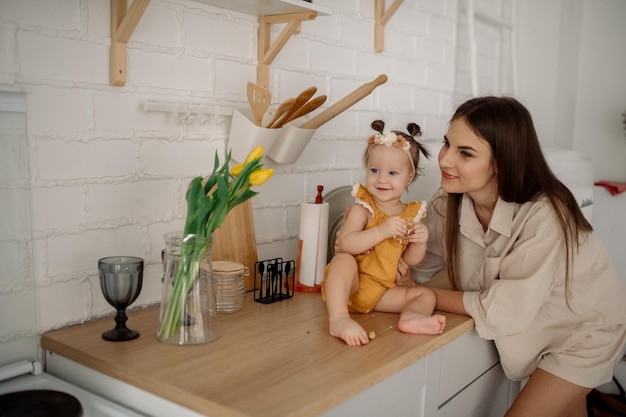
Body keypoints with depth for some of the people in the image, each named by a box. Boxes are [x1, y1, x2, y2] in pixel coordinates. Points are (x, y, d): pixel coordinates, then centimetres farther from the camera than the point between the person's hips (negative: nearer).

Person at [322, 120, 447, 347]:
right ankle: (338, 319, -45)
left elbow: (411, 260, 7)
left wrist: (420, 243, -15)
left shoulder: (410, 214, 3)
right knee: (344, 260, -33)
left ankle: (411, 316, -32)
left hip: (382, 293, 5)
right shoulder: (362, 208, -12)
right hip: (351, 286, -5)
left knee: (426, 294, 0)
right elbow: (344, 244, -27)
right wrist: (382, 231, -34)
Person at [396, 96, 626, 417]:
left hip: (586, 327, -5)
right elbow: (419, 265, -11)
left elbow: (507, 311, -32)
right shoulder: (448, 203, -20)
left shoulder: (544, 215, -36)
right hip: (533, 328, 5)